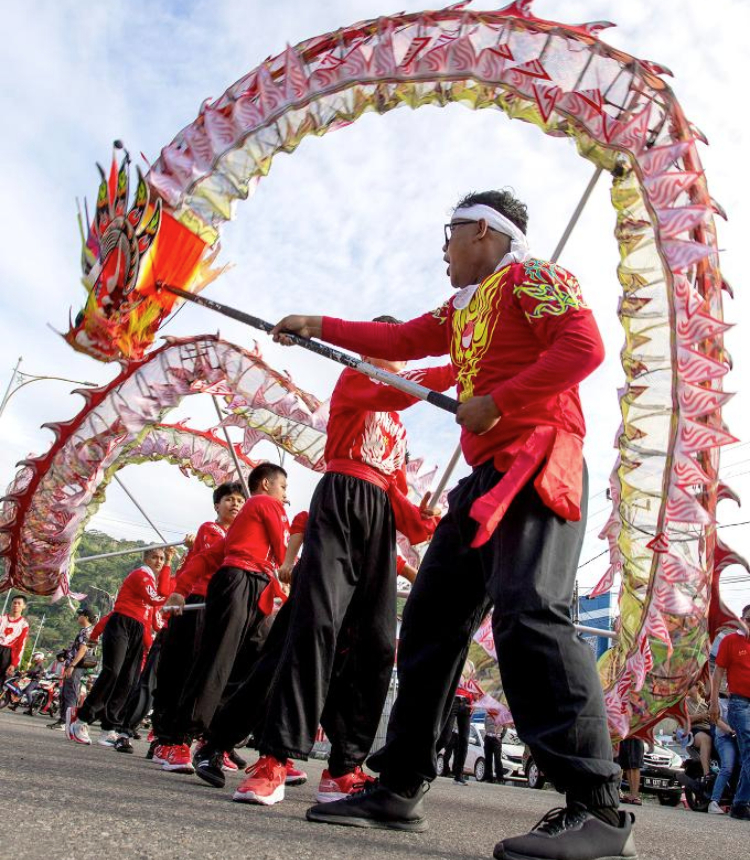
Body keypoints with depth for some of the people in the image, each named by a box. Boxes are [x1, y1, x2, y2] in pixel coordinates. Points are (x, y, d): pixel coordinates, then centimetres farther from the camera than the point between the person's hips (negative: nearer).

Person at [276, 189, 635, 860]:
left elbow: (585, 346, -13)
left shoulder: (530, 277, 2)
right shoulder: (462, 310, 26)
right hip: (486, 475, 9)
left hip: (536, 464, -9)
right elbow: (397, 341, 31)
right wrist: (317, 326, 34)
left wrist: (498, 402, -15)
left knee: (528, 612, -25)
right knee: (431, 616, 5)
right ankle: (400, 787, 12)